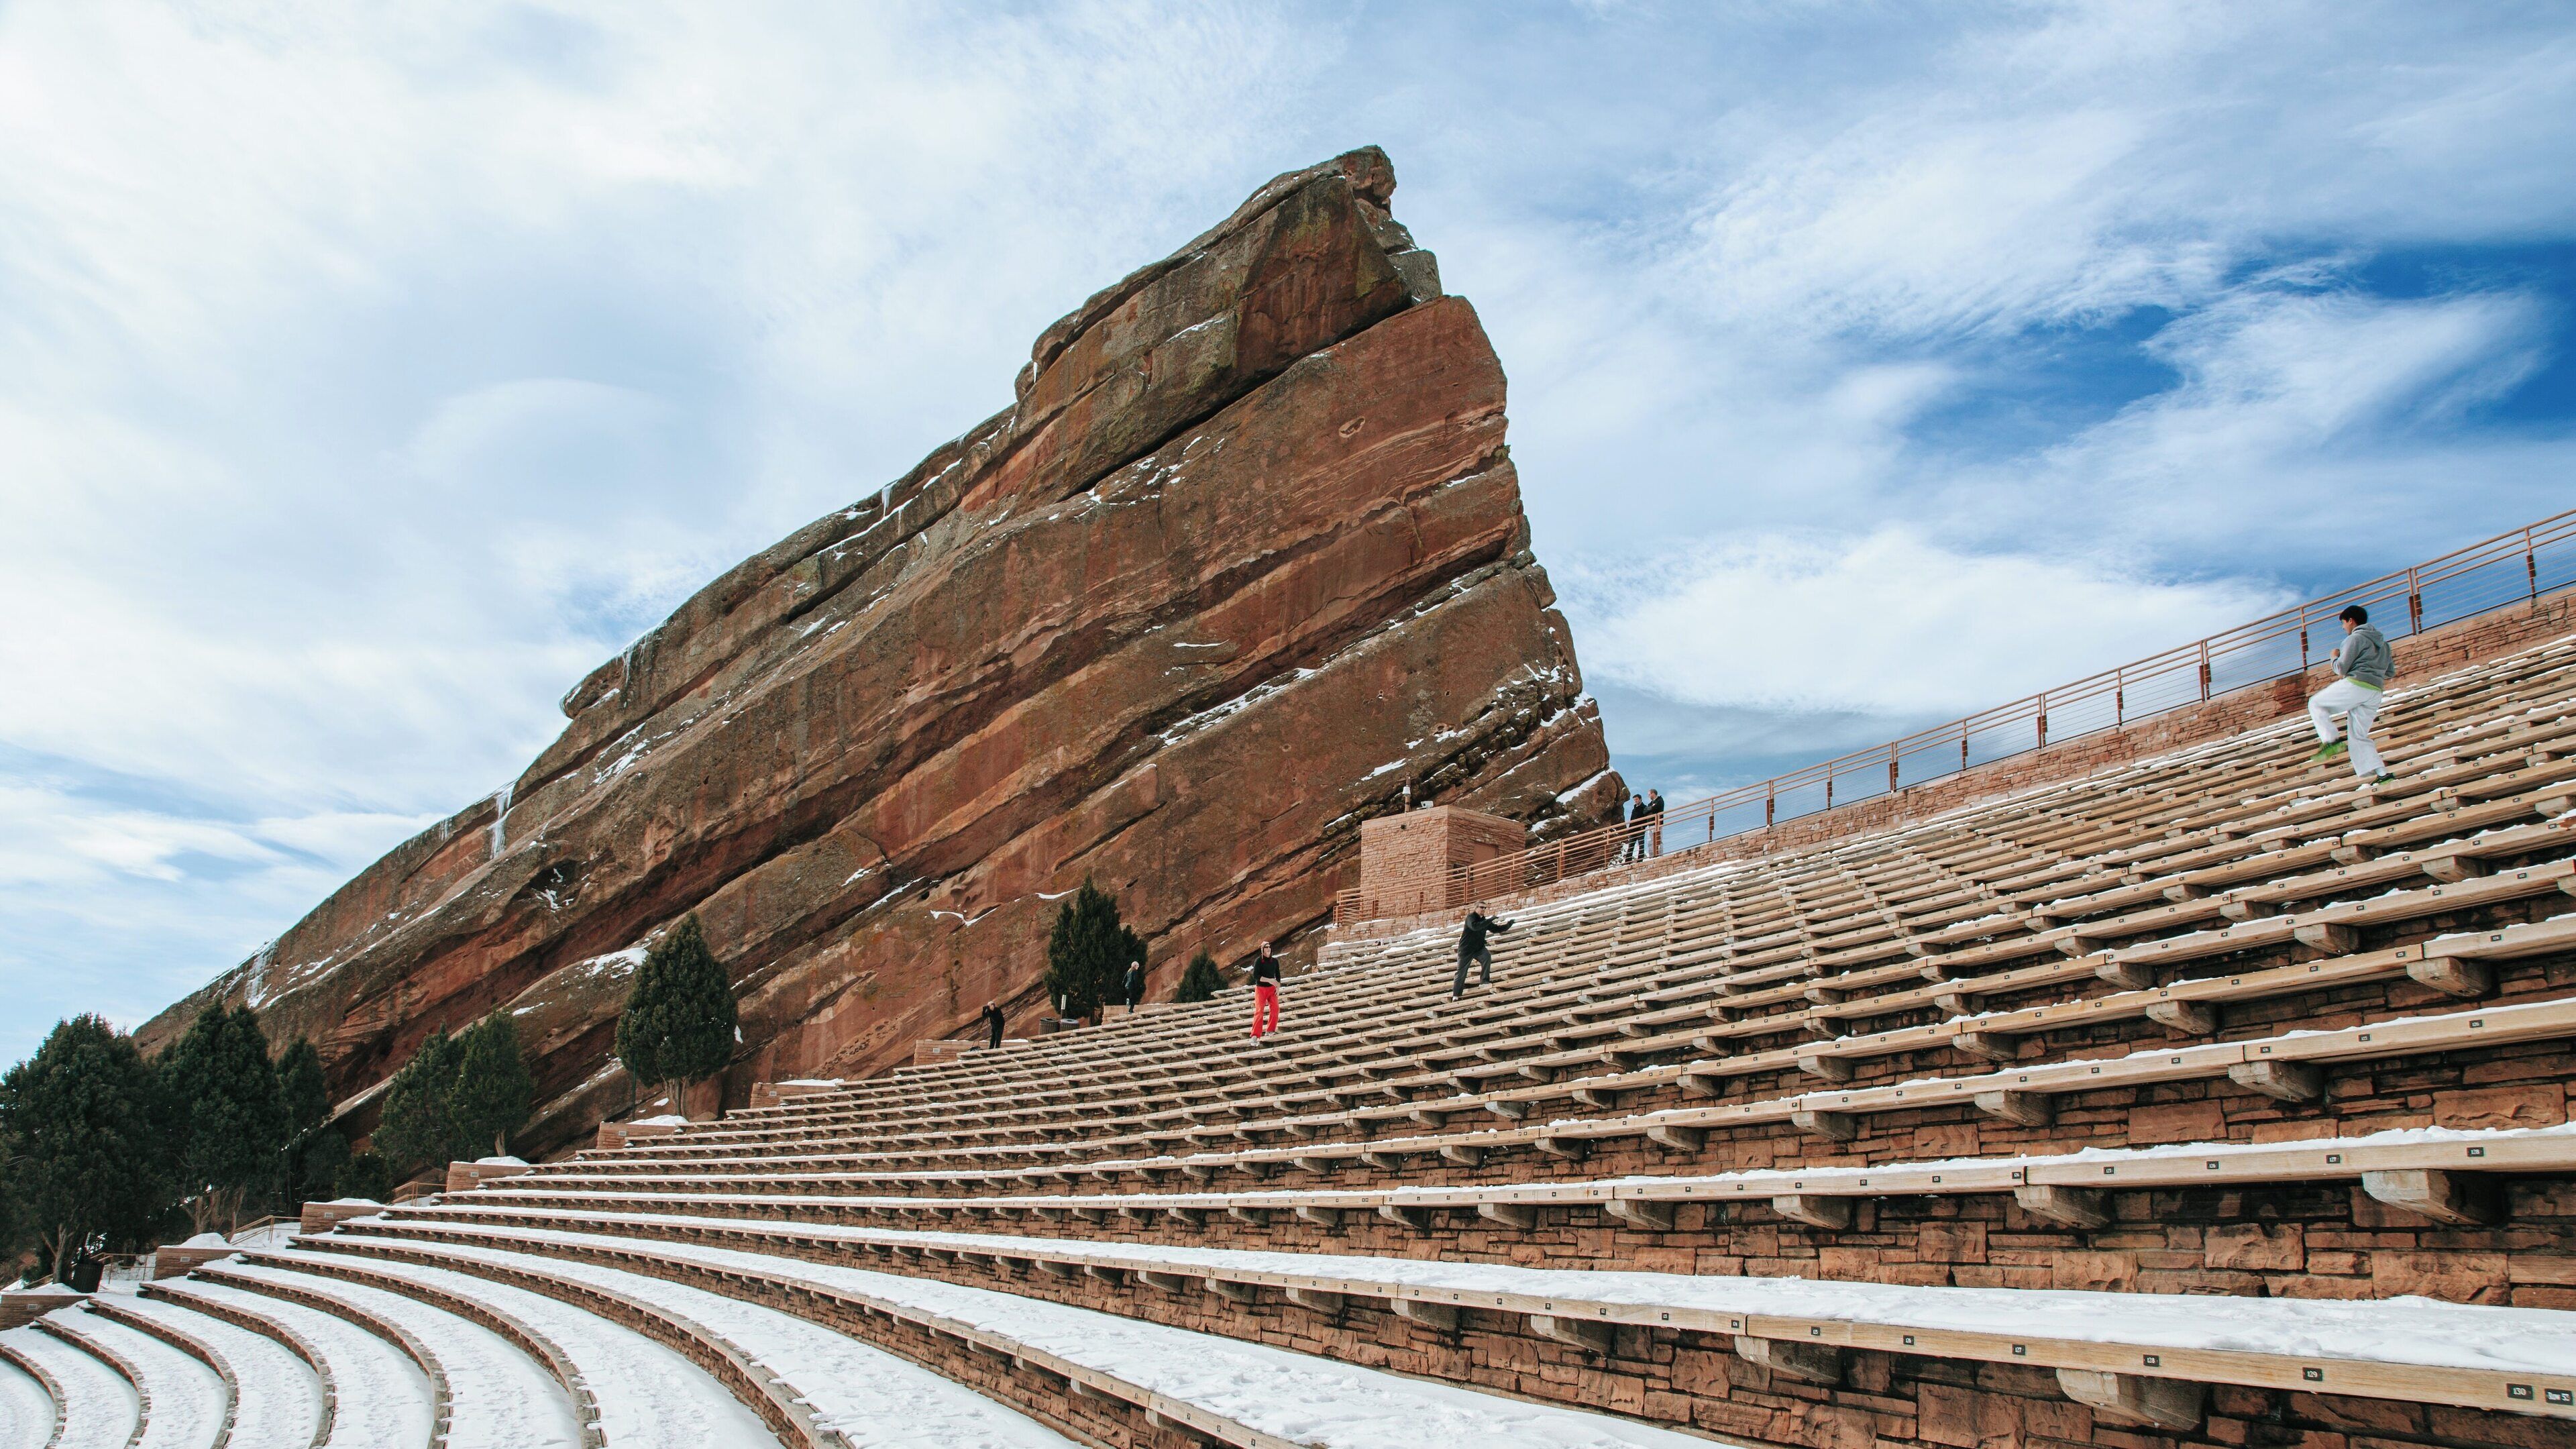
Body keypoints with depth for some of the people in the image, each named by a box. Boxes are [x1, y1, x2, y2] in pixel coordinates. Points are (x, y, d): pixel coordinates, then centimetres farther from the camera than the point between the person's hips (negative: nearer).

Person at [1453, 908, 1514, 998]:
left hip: (1479, 948, 5)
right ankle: (1456, 995, 14)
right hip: (1466, 950, -5)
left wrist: (1509, 925, -8)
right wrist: (1489, 920, -36)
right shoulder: (1471, 917, -15)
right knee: (1461, 973, 0)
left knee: (1487, 956, -27)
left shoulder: (1485, 920, 4)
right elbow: (1475, 927, -35)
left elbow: (1496, 928, 6)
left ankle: (1484, 981, -19)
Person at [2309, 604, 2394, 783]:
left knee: (2316, 704, 7)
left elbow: (2341, 668, -7)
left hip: (2356, 684, -8)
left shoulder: (2355, 638, -2)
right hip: (2376, 692, 8)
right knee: (2358, 735, 10)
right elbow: (2391, 671, 25)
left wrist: (2335, 657, 13)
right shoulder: (2382, 641, 24)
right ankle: (2382, 774, -2)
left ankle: (2331, 741, -11)